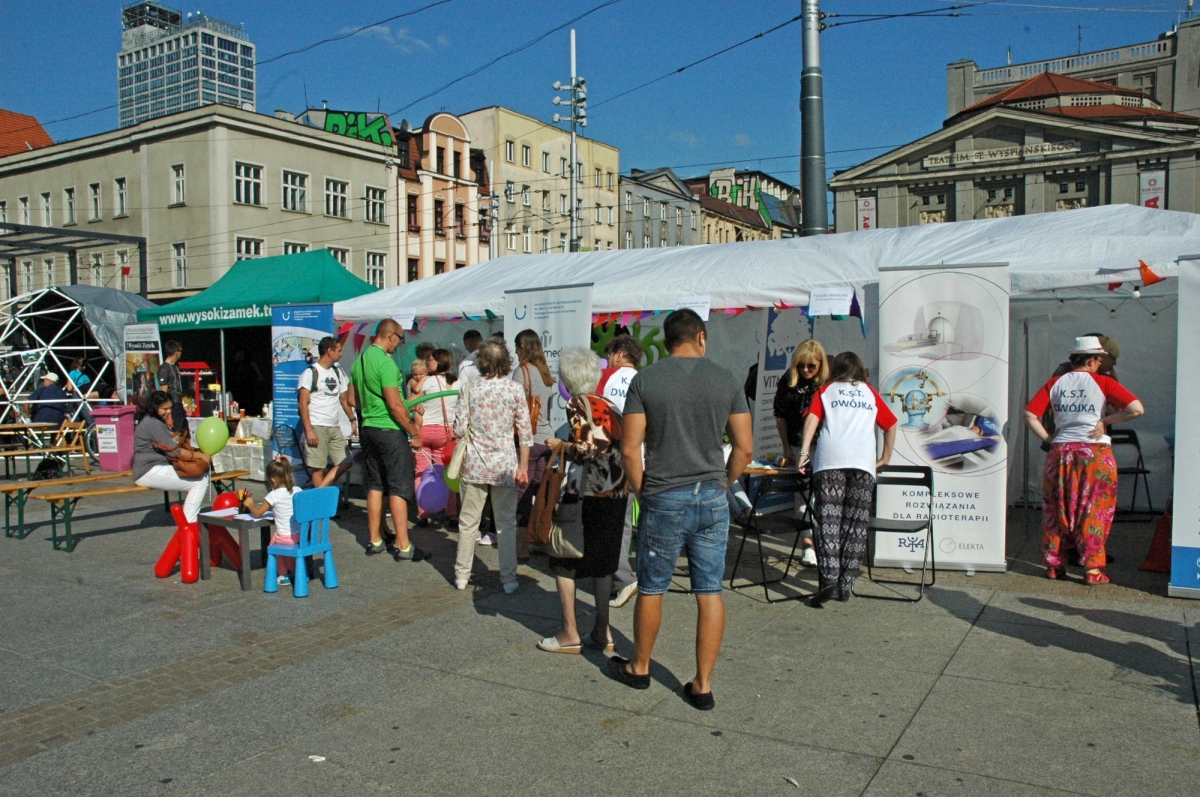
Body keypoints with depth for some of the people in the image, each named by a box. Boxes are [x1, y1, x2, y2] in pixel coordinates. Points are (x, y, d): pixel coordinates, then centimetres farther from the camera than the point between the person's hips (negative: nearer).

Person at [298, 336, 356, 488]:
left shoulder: (338, 372, 15)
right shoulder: (310, 373, -4)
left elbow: (344, 399, 19)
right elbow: (303, 403, -8)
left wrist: (353, 420, 6)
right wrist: (308, 430, -15)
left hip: (335, 428, 7)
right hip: (317, 427, -7)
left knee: (346, 462, 1)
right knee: (319, 467, -4)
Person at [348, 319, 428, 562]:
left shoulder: (360, 360, 10)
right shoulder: (385, 362, -17)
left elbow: (353, 400, 17)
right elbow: (395, 405, -20)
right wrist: (414, 431, -13)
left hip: (368, 428, 9)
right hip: (390, 430, -9)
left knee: (375, 485, 14)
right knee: (398, 487, -4)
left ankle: (375, 541, 20)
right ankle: (403, 546, -1)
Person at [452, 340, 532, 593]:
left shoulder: (470, 388, -3)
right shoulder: (515, 389, -3)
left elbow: (459, 429, -4)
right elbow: (525, 432, -4)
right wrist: (523, 467, 1)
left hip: (474, 463, 0)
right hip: (505, 464, 0)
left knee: (468, 521, 11)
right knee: (506, 523, 8)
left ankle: (462, 574, 21)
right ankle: (508, 579, 11)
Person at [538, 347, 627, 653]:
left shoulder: (578, 404, -9)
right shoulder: (609, 406, 10)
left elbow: (587, 450, -18)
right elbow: (622, 445, 9)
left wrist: (560, 446, -4)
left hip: (590, 495, -7)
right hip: (618, 494, 7)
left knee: (565, 561, 5)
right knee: (602, 561, 16)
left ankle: (570, 634, 8)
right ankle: (602, 631, 20)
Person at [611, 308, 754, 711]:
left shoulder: (645, 380, -5)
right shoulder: (727, 380, 1)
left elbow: (630, 448, -9)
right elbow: (744, 449, 1)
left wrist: (642, 491, 4)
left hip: (663, 499, -2)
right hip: (712, 498, 2)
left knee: (651, 589, 14)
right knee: (710, 592, 9)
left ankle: (639, 667, 32)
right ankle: (703, 685, 16)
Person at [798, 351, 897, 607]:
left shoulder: (826, 390, 18)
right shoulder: (870, 392, 24)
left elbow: (812, 418, 3)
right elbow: (890, 425, 26)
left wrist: (803, 453, -2)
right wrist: (885, 458, 35)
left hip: (830, 460, -1)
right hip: (863, 461, 1)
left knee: (829, 521, -4)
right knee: (856, 525, 4)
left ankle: (828, 579, -16)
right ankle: (846, 585, 3)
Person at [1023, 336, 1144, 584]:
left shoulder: (1055, 383, 5)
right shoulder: (1103, 382, -4)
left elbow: (1030, 414, -1)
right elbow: (1137, 409, -13)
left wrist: (1047, 438, 5)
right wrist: (1106, 420, -3)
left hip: (1061, 452, 3)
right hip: (1095, 453, -3)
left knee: (1056, 509, 12)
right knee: (1094, 511, 5)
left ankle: (1054, 565, 17)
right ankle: (1093, 568, 7)